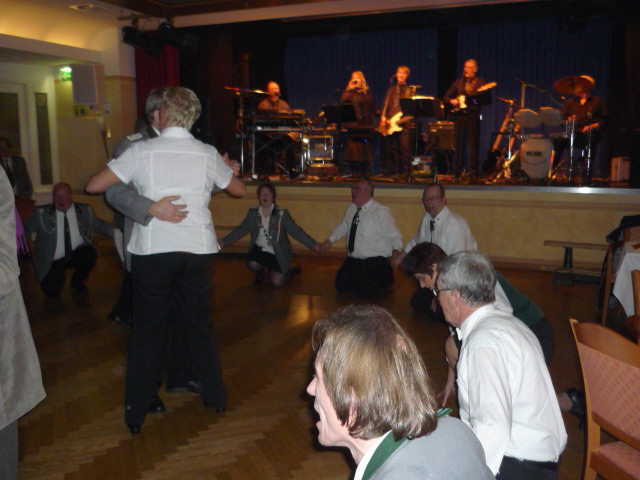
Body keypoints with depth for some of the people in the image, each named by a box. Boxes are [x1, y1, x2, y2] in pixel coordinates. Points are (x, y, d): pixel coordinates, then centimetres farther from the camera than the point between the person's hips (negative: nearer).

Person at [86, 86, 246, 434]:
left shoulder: (141, 151, -4)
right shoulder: (207, 154, 2)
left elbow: (93, 186, -3)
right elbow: (239, 190, 16)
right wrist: (224, 171, 36)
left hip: (151, 251, -2)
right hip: (197, 249, 2)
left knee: (147, 331, 9)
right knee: (200, 324, 16)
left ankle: (136, 413, 18)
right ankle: (215, 396, 29)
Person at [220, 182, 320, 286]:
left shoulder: (282, 213, -12)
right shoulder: (253, 212, -3)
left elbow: (295, 231, -14)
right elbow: (241, 230, 3)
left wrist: (314, 245, -23)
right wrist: (223, 242, -4)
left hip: (278, 253, -2)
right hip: (260, 249, 2)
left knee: (277, 282, -6)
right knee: (252, 264, -29)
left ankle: (289, 271, 30)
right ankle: (260, 272, 10)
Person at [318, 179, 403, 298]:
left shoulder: (381, 211, -13)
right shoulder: (351, 209, 6)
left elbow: (394, 234, -11)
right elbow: (343, 227, 23)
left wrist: (396, 250, -27)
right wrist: (330, 240, 19)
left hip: (375, 261, -6)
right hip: (353, 260, 6)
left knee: (365, 292, -20)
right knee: (341, 287, -4)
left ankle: (383, 277, 11)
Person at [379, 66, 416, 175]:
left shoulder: (411, 89, 9)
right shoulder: (392, 89, 18)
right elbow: (386, 104, 12)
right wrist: (383, 117, -1)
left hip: (405, 122, -3)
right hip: (391, 123, 3)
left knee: (405, 147, -10)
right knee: (394, 148, 5)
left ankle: (405, 171, -5)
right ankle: (394, 170, 11)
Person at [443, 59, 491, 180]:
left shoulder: (481, 83, 8)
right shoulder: (459, 82, 16)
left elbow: (488, 100, 2)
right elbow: (446, 96, 18)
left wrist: (479, 96, -17)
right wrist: (451, 101, -2)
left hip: (473, 115, -3)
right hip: (459, 115, 3)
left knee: (473, 145, -4)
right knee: (459, 144, 3)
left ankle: (473, 173, 0)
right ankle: (457, 171, 9)